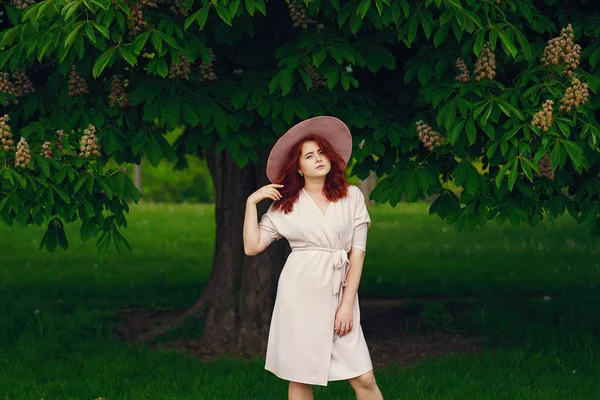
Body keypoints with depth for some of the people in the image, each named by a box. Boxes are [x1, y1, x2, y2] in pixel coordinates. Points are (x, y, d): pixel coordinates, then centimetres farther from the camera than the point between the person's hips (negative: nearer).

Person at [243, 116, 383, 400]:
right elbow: (252, 247, 2)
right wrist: (251, 202, 0)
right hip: (300, 291, 0)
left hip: (339, 292, 0)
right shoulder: (285, 205, 7)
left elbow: (358, 252, 2)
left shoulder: (351, 196, 5)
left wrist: (347, 305, -5)